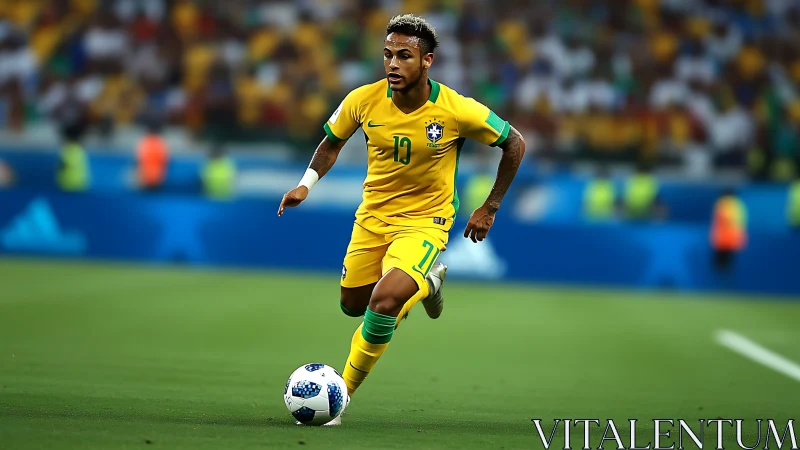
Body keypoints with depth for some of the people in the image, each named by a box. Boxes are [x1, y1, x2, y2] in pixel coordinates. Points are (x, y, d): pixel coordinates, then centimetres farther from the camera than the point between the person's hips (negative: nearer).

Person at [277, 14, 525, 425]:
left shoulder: (457, 111, -21)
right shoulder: (363, 101, -14)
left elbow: (514, 144, -5)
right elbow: (332, 143, 8)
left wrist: (490, 208, -2)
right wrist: (306, 184, -8)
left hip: (425, 221, -4)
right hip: (372, 216, 5)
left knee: (384, 301, -26)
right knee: (353, 305, 17)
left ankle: (340, 396, -9)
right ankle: (425, 280, 46)